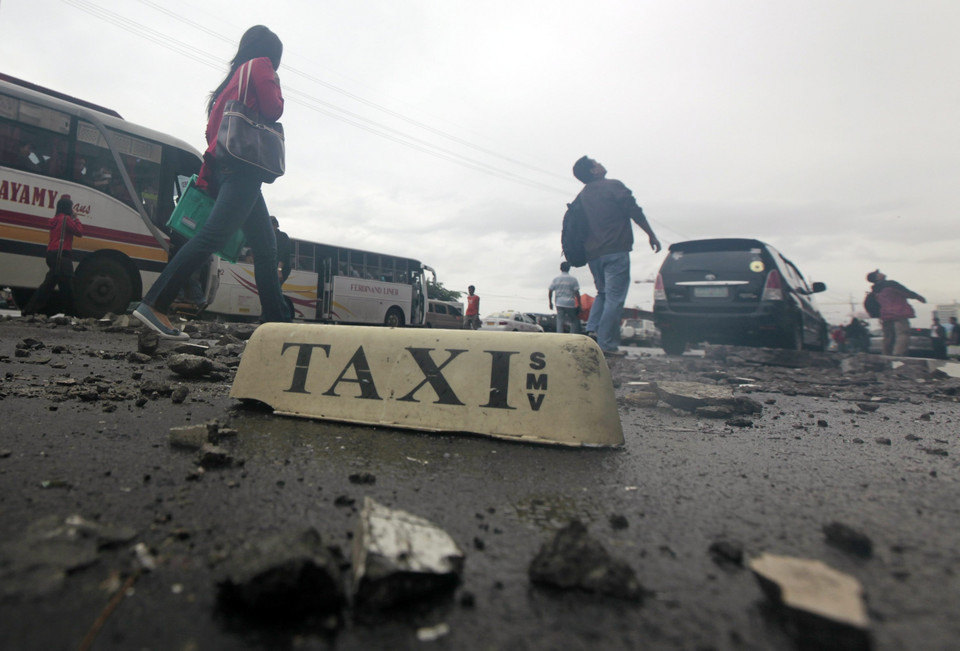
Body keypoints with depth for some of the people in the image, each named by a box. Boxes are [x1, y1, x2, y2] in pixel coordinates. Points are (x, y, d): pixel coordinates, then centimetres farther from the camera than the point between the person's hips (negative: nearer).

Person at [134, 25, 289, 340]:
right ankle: (154, 304, -26)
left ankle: (276, 321, 3)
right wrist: (276, 87, 18)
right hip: (243, 165, -9)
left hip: (223, 168, 9)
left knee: (265, 246, 6)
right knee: (214, 234, -20)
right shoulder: (260, 65, 9)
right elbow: (272, 110, -4)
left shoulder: (234, 78, 30)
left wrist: (206, 177, 17)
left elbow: (212, 129, 22)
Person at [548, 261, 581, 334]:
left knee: (560, 321, 3)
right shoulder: (573, 279, -1)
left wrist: (550, 302, 16)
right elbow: (577, 293, -5)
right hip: (570, 303, -2)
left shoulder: (556, 279, 6)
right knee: (574, 321, 8)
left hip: (559, 303, 2)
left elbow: (550, 291, 6)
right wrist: (579, 304, 1)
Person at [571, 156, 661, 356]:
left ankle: (592, 328, 5)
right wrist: (651, 235, 1)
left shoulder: (582, 196, 15)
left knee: (603, 293, 22)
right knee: (615, 297, -5)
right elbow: (635, 212, -7)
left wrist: (584, 252, 24)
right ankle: (607, 343, -8)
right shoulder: (613, 186, -3)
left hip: (593, 254, 7)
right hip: (615, 251, -7)